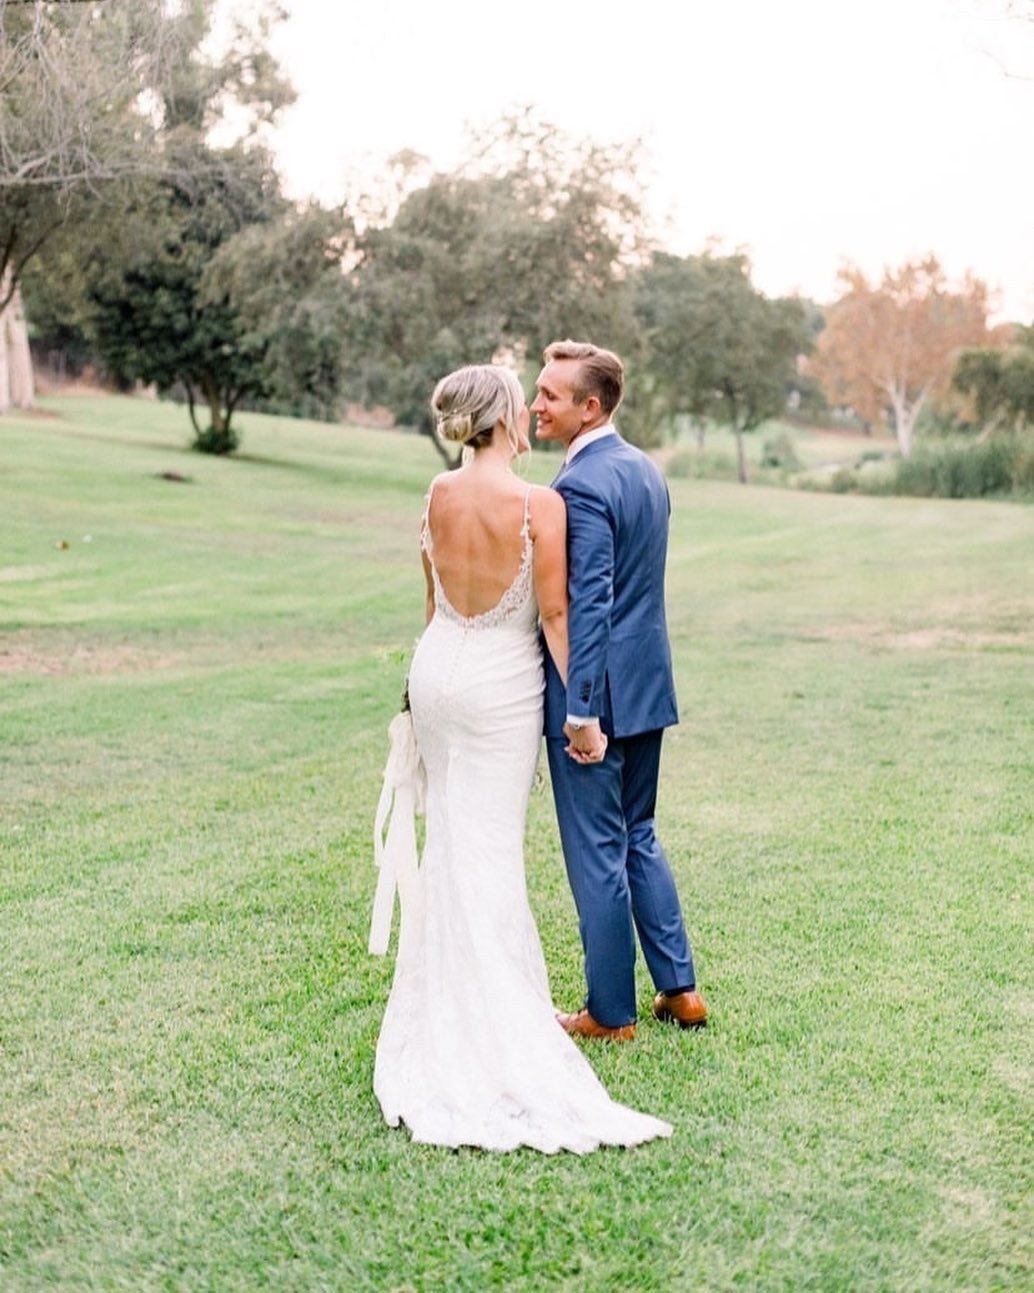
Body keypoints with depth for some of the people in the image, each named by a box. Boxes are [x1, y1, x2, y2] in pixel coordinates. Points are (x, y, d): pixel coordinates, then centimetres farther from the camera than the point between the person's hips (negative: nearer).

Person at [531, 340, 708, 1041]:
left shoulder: (580, 486, -19)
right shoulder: (648, 470, 10)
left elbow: (589, 605, -24)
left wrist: (580, 712, -23)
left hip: (595, 693, -9)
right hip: (647, 687, 9)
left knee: (596, 853, 3)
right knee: (639, 837, 20)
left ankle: (611, 1013, 16)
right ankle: (679, 987, 25)